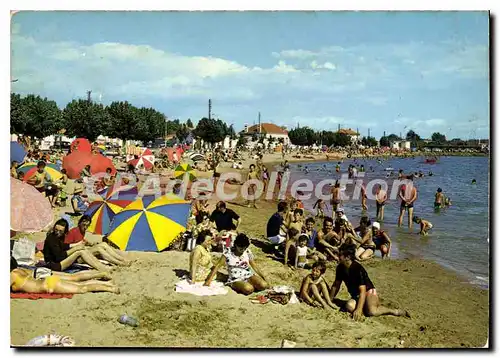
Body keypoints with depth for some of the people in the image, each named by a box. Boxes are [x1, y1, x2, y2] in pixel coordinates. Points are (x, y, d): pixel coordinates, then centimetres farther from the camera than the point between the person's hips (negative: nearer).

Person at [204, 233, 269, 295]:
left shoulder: (247, 252, 3)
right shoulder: (228, 252, -7)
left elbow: (255, 267, 10)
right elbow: (218, 265, -8)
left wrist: (264, 278, 4)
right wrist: (209, 279, -16)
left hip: (249, 276, 4)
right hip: (236, 280, -4)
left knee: (263, 285, -23)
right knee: (248, 289, -34)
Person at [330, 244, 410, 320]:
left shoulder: (358, 269, -25)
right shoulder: (340, 268, -4)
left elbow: (362, 291, -30)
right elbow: (336, 285, 10)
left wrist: (359, 310, -37)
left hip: (368, 291, -5)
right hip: (355, 296, 5)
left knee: (371, 312, -33)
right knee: (349, 307, -29)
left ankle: (394, 311, -9)